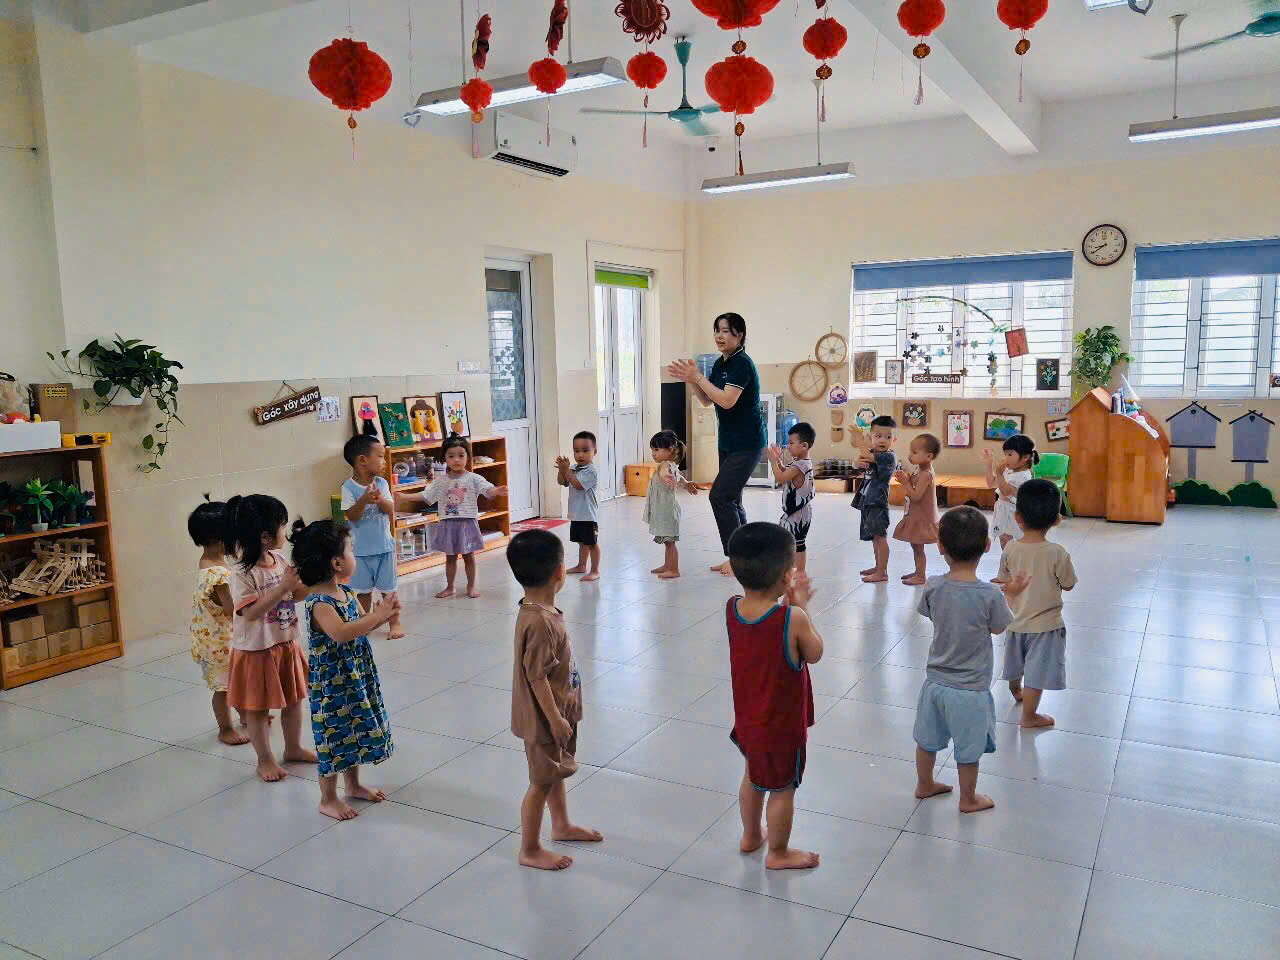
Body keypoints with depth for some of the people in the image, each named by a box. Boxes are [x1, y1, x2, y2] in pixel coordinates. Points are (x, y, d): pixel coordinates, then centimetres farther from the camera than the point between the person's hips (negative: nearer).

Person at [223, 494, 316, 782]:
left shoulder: (279, 560, -1)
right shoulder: (243, 573, -23)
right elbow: (251, 612, -29)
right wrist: (282, 587, -33)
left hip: (286, 644, 7)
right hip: (257, 650, -7)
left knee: (293, 700, 19)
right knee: (257, 708, 10)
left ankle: (293, 748, 38)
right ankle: (265, 760, 26)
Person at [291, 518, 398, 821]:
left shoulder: (346, 592, 2)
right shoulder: (318, 602, -24)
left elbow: (361, 623, 11)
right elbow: (340, 632, -40)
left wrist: (383, 613, -9)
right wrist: (377, 615, -36)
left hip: (356, 674, 9)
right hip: (331, 680, -9)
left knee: (355, 730, 20)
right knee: (333, 735, 4)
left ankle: (353, 784, 39)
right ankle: (328, 799, 20)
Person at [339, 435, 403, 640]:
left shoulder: (381, 483, -1)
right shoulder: (349, 487, -11)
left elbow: (390, 510, -6)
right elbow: (351, 516, -15)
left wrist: (380, 499, -25)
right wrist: (364, 500, -30)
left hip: (384, 545, 2)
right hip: (360, 548, -2)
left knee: (388, 588, 10)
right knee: (363, 590, 11)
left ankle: (395, 622, 22)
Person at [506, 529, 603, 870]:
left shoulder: (537, 610, -1)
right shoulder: (540, 622, -31)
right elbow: (537, 677, -26)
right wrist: (556, 719, -20)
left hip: (557, 711, 9)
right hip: (545, 717, -9)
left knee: (555, 772, 25)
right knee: (541, 781, 6)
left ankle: (562, 825, 45)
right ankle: (530, 850, 23)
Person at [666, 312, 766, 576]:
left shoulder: (742, 364, -15)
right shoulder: (720, 363, 12)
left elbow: (727, 400, -25)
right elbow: (707, 400, 15)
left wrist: (698, 378, -20)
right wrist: (691, 380, -1)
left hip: (747, 444, -9)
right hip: (728, 443, 9)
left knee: (720, 496, -14)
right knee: (731, 500, 10)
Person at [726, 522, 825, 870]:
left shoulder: (732, 608, -13)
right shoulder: (793, 619, -30)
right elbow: (814, 654, -11)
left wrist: (790, 602, -1)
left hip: (746, 717, 6)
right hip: (781, 724, -6)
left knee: (754, 776, 28)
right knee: (782, 789, 16)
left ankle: (750, 836, 47)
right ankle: (778, 853, 35)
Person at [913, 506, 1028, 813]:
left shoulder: (933, 588, -15)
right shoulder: (990, 595, -24)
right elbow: (998, 628, -6)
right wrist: (1009, 594, 9)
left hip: (935, 682, 4)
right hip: (970, 689, -3)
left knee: (927, 741, 23)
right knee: (968, 751, 18)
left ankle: (924, 785, 44)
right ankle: (968, 800, 37)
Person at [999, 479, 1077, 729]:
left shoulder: (1010, 549, -13)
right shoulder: (1057, 553, -22)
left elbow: (1004, 580, -1)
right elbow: (1068, 584, -9)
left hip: (1015, 620, 5)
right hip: (1045, 623, -5)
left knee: (1015, 663, 27)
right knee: (1036, 671, 7)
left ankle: (1016, 692, 52)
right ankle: (1029, 715, 17)